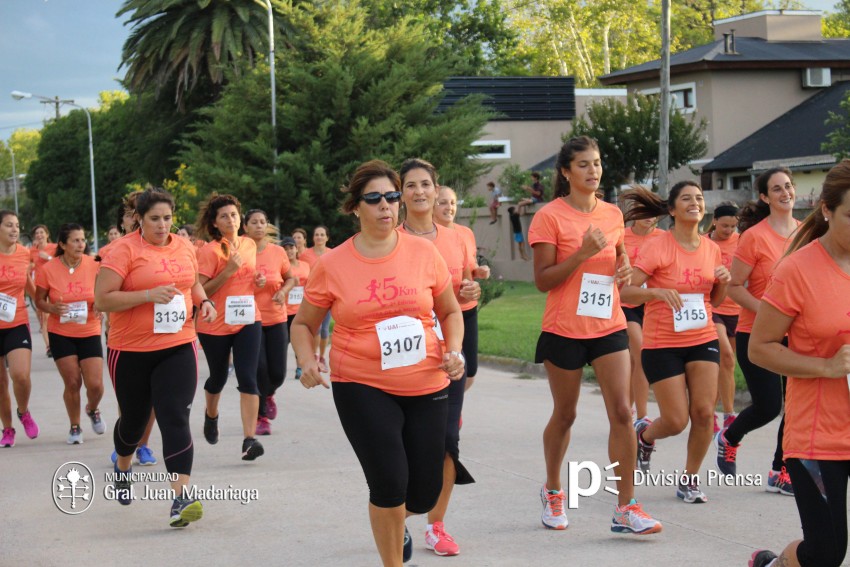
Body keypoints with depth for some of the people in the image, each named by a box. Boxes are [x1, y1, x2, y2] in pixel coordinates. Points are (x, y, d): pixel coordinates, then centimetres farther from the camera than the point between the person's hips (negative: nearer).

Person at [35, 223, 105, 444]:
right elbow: (39, 300, 2)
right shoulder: (48, 269, -9)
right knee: (72, 383, -1)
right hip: (61, 334, -1)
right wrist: (53, 308, -19)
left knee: (95, 384, -5)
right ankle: (75, 427, 23)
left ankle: (93, 410, 31)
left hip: (89, 333, 1)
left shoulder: (94, 265, -7)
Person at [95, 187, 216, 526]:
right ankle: (123, 467, 48)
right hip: (131, 350, -2)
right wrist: (149, 295, -25)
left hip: (178, 348, 2)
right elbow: (101, 300, -16)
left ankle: (180, 498, -19)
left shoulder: (184, 247, 6)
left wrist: (204, 302, 4)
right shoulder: (125, 249, -10)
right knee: (134, 419, 15)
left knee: (175, 418, -13)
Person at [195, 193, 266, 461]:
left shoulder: (249, 245, 7)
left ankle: (249, 440, -16)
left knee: (248, 378, -11)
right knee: (218, 378, 15)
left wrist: (258, 281, 3)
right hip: (215, 325, -3)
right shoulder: (209, 250, -10)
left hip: (247, 320, 3)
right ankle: (211, 416, 48)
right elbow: (201, 291, -14)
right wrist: (228, 270, -22)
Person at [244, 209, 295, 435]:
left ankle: (268, 394, 37)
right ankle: (261, 417, 9)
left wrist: (283, 291, -6)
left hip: (276, 319, 2)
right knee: (259, 368, -9)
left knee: (278, 372, 1)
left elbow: (290, 278, 15)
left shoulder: (278, 252, 1)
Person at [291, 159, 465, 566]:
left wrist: (454, 350, -5)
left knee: (423, 494, 7)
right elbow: (303, 323, 8)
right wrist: (307, 360, -11)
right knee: (390, 483, -13)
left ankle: (395, 523, 46)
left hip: (426, 386, 2)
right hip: (362, 387, -2)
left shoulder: (424, 252, 0)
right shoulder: (332, 265, -4)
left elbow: (450, 311, 13)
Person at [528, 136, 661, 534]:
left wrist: (625, 267, 2)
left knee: (622, 412, -7)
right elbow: (542, 280, -11)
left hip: (608, 326, 4)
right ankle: (552, 491, 34)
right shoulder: (550, 217, -8)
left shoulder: (612, 214, 8)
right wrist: (583, 253, -22)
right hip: (564, 329, -4)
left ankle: (626, 508, -3)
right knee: (564, 414, 10)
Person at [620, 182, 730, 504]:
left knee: (704, 412, -6)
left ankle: (690, 481, 13)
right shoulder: (657, 248, -11)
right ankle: (644, 434, 31)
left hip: (703, 340, 5)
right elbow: (626, 292, -15)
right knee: (676, 421, -5)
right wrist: (656, 291, -33)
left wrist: (723, 282, -5)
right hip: (662, 344, -4)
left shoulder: (711, 250, 6)